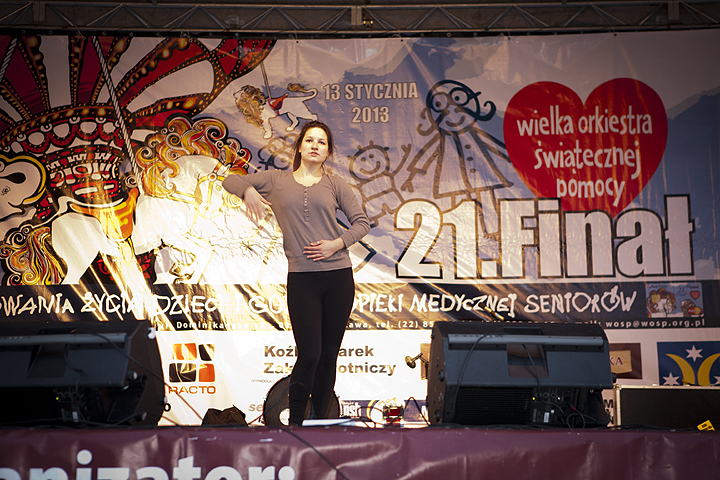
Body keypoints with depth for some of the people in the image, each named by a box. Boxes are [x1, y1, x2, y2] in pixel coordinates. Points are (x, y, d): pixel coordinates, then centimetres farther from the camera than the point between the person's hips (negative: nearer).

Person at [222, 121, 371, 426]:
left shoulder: (335, 184, 11)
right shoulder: (276, 180, 10)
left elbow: (362, 222, 9)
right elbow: (230, 181, 14)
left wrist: (337, 244, -8)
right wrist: (248, 190, -8)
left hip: (339, 276, 2)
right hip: (301, 278, -2)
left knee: (329, 356, 6)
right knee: (309, 354, -8)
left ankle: (319, 422, 19)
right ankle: (295, 422, 8)